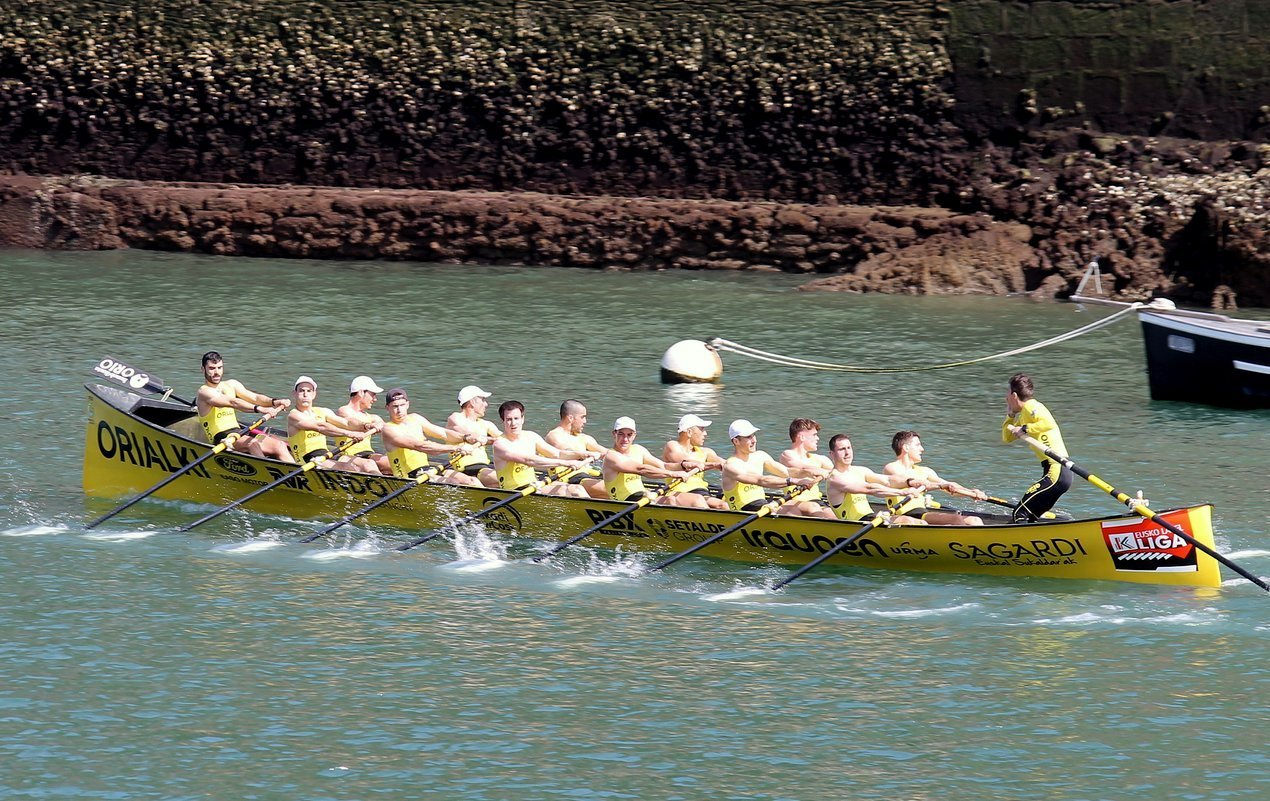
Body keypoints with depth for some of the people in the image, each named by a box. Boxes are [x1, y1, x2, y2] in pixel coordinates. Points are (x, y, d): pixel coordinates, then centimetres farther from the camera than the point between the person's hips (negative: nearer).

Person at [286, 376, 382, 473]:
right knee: (351, 468, -28)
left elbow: (345, 423, 5)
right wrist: (349, 434, -32)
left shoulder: (322, 412, 17)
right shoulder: (294, 415, -7)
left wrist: (365, 426, -15)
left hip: (327, 456, 8)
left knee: (369, 464, -12)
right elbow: (320, 427, -21)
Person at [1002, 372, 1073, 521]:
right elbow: (1007, 438, 32)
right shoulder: (1023, 415, 22)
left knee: (1020, 513, -14)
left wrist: (1025, 429, -18)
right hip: (1058, 472, 10)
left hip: (1056, 472, -10)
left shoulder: (1031, 407, -7)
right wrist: (1010, 415, 22)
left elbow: (1050, 424, -25)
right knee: (1030, 516, 15)